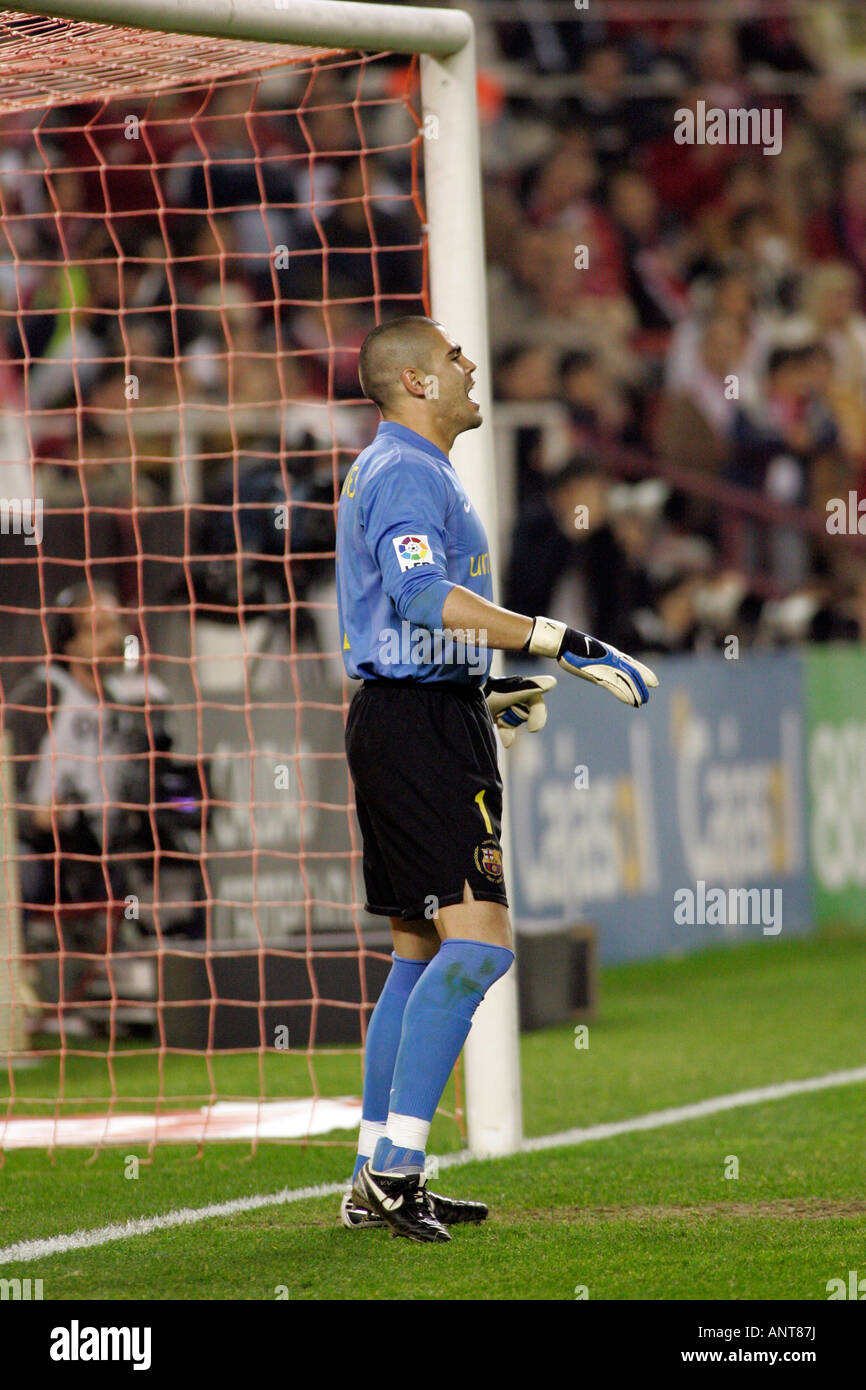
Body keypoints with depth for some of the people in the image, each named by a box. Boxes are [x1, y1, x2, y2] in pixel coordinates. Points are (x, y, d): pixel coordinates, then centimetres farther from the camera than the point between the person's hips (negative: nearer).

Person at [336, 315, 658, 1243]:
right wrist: (563, 644, -32)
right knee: (477, 943, -17)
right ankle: (394, 1164, -21)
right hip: (422, 725, -11)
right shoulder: (406, 472, -12)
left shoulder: (387, 471, 22)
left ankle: (378, 1181, 13)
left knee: (421, 951, 12)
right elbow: (426, 595, -28)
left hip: (408, 715, 11)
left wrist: (488, 688, 29)